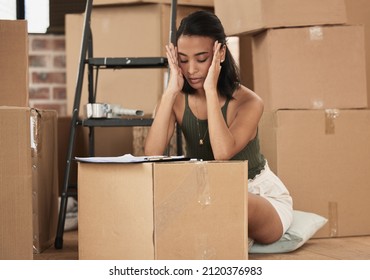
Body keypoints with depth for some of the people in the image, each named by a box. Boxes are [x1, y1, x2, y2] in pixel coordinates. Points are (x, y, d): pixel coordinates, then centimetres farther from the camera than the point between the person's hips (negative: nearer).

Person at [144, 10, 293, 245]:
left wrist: (211, 89, -33)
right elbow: (151, 154, -24)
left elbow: (223, 153, -38)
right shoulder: (178, 100, -8)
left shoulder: (248, 102, -20)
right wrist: (171, 89, -26)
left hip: (260, 197, -4)